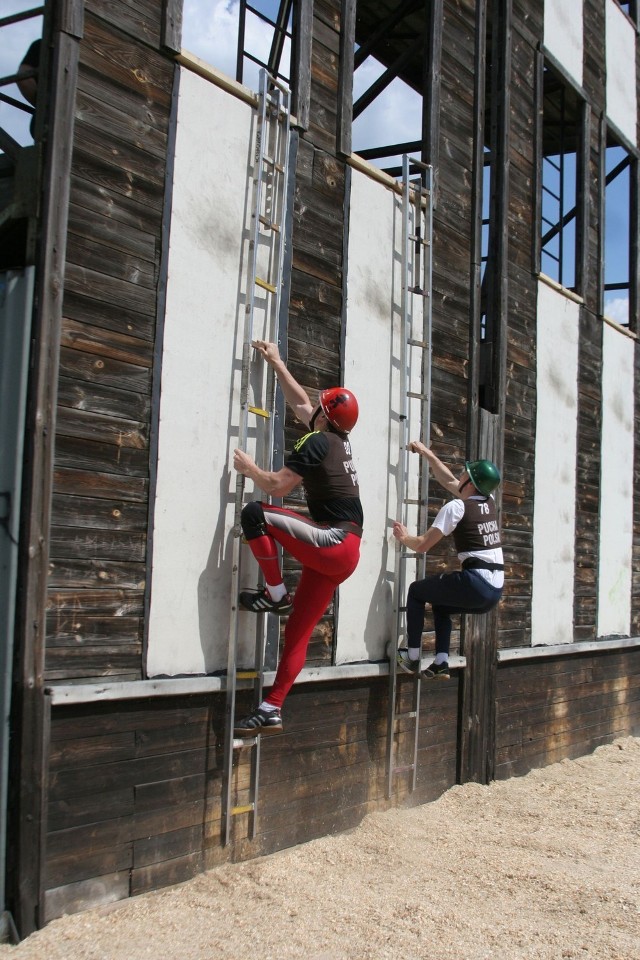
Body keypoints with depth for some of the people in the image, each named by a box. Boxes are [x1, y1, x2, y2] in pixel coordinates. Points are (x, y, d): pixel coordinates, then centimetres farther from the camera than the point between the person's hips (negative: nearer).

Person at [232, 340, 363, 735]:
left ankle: (276, 594, -7)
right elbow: (300, 402, 29)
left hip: (333, 543, -9)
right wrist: (277, 362, 34)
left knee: (255, 514, -15)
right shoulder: (340, 439, 16)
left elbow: (277, 485, -12)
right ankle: (271, 712, 7)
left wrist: (249, 467, 5)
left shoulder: (318, 442, -8)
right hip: (341, 555, 9)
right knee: (298, 634, 7)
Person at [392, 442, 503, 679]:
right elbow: (448, 481, 27)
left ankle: (412, 658, 12)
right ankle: (440, 664, 16)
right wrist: (427, 453, 32)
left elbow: (422, 545, -4)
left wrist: (404, 538, 17)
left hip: (475, 584, -7)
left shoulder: (456, 507, -7)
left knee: (416, 591, 15)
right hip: (495, 592, 7)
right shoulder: (489, 502, 14)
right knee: (439, 602, 29)